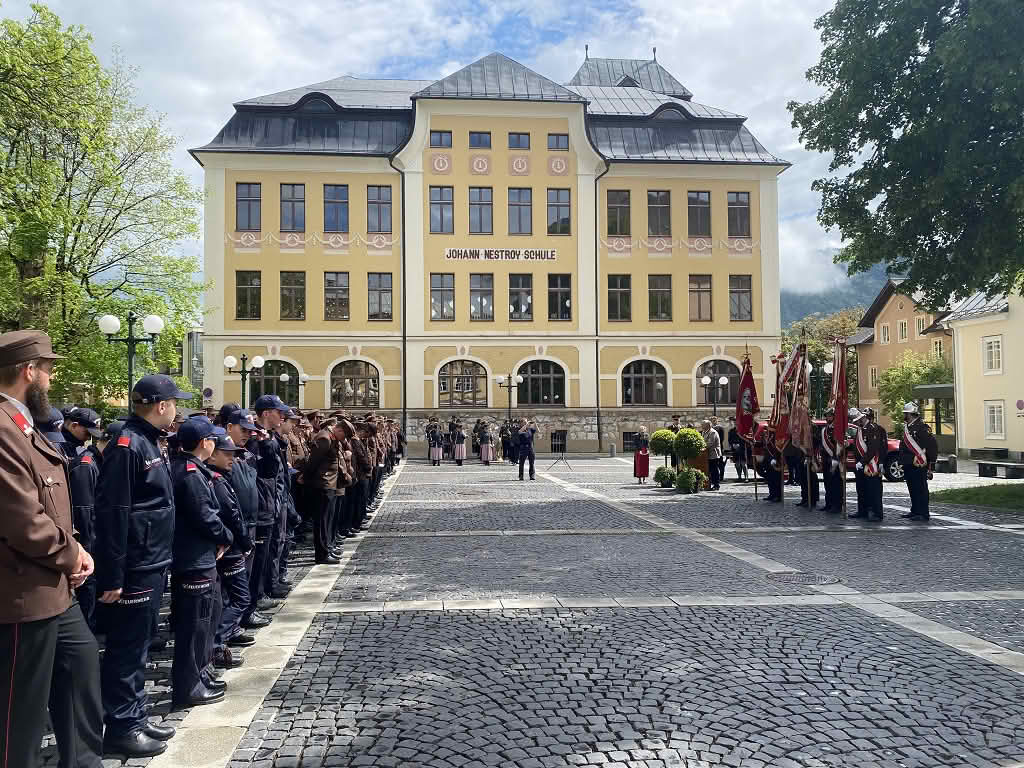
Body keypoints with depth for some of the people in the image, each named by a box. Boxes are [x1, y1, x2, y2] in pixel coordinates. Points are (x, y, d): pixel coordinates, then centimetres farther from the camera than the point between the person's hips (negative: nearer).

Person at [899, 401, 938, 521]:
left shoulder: (921, 427, -13)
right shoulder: (908, 428, 16)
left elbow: (933, 444, -16)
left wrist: (931, 462, -14)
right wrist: (902, 462, 20)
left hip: (918, 466, -9)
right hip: (908, 465, 9)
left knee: (921, 489, -4)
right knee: (912, 489, 16)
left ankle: (923, 514, 0)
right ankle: (915, 511, 25)